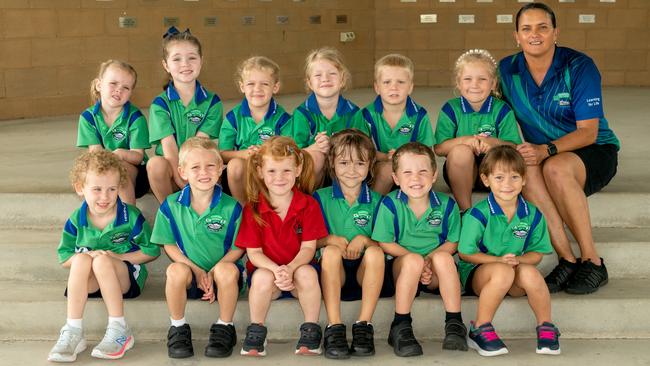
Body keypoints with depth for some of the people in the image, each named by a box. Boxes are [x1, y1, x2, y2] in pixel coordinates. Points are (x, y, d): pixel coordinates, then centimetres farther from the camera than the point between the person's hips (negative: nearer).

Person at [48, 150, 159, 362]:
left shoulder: (131, 216, -9)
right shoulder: (76, 220, -2)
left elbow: (152, 251, -4)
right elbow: (64, 258, 2)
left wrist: (119, 257, -16)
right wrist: (87, 256, -19)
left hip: (126, 277, -2)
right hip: (90, 281, 3)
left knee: (102, 261, -33)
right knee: (82, 260, -30)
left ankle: (119, 330, -27)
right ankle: (72, 332, -30)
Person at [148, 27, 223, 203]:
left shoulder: (212, 102, 2)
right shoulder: (160, 104, -1)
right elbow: (169, 147, -12)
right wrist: (181, 180, -24)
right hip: (171, 169, 0)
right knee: (155, 164, -32)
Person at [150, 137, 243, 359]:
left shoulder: (230, 207, -6)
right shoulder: (171, 206, -3)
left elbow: (237, 248, -4)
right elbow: (169, 245, 1)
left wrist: (213, 273, -18)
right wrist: (197, 271, -11)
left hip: (221, 268, -1)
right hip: (190, 271, 1)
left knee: (227, 270, -35)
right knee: (176, 270, -33)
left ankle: (224, 328, -10)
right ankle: (178, 328, -8)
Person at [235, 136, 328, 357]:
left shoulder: (309, 205, -5)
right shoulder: (252, 209, -6)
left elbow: (308, 248, -9)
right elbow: (254, 252, -8)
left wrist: (290, 268, -30)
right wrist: (276, 270, -27)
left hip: (298, 267, 0)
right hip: (266, 268, 0)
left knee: (307, 273, -34)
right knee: (263, 277, -35)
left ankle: (311, 331, -14)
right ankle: (256, 331, -11)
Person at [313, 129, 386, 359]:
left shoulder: (375, 201, 9)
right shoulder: (321, 198, 7)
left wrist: (364, 240, -15)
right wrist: (329, 239, -16)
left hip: (365, 273, 1)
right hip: (332, 274, -1)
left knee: (375, 251, -30)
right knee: (331, 251, -32)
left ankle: (364, 326, -29)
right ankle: (334, 328, -34)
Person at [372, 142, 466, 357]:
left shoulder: (446, 204, -2)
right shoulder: (390, 204, -7)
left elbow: (452, 242, 2)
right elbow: (384, 243, -6)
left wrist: (429, 259, -17)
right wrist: (416, 260, -19)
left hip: (435, 275, 1)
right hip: (402, 269, -1)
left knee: (443, 257, -32)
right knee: (413, 260, -35)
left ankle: (454, 324, -24)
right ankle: (400, 328, -26)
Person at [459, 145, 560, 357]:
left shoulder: (532, 215, 0)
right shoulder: (479, 214, -12)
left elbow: (537, 252, 5)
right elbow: (465, 253, -9)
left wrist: (519, 260, -17)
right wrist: (499, 260, -19)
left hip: (514, 283, 3)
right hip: (477, 273, -3)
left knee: (530, 273, -32)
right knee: (503, 272, -37)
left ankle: (546, 328, -10)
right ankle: (480, 330, -19)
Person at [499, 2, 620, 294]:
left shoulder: (579, 67, -13)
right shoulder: (507, 70, -2)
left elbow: (588, 132, -17)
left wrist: (547, 150, -34)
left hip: (594, 152, -3)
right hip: (542, 154, 3)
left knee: (555, 168, -37)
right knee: (525, 168, -34)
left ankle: (592, 260, -26)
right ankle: (567, 259, -32)